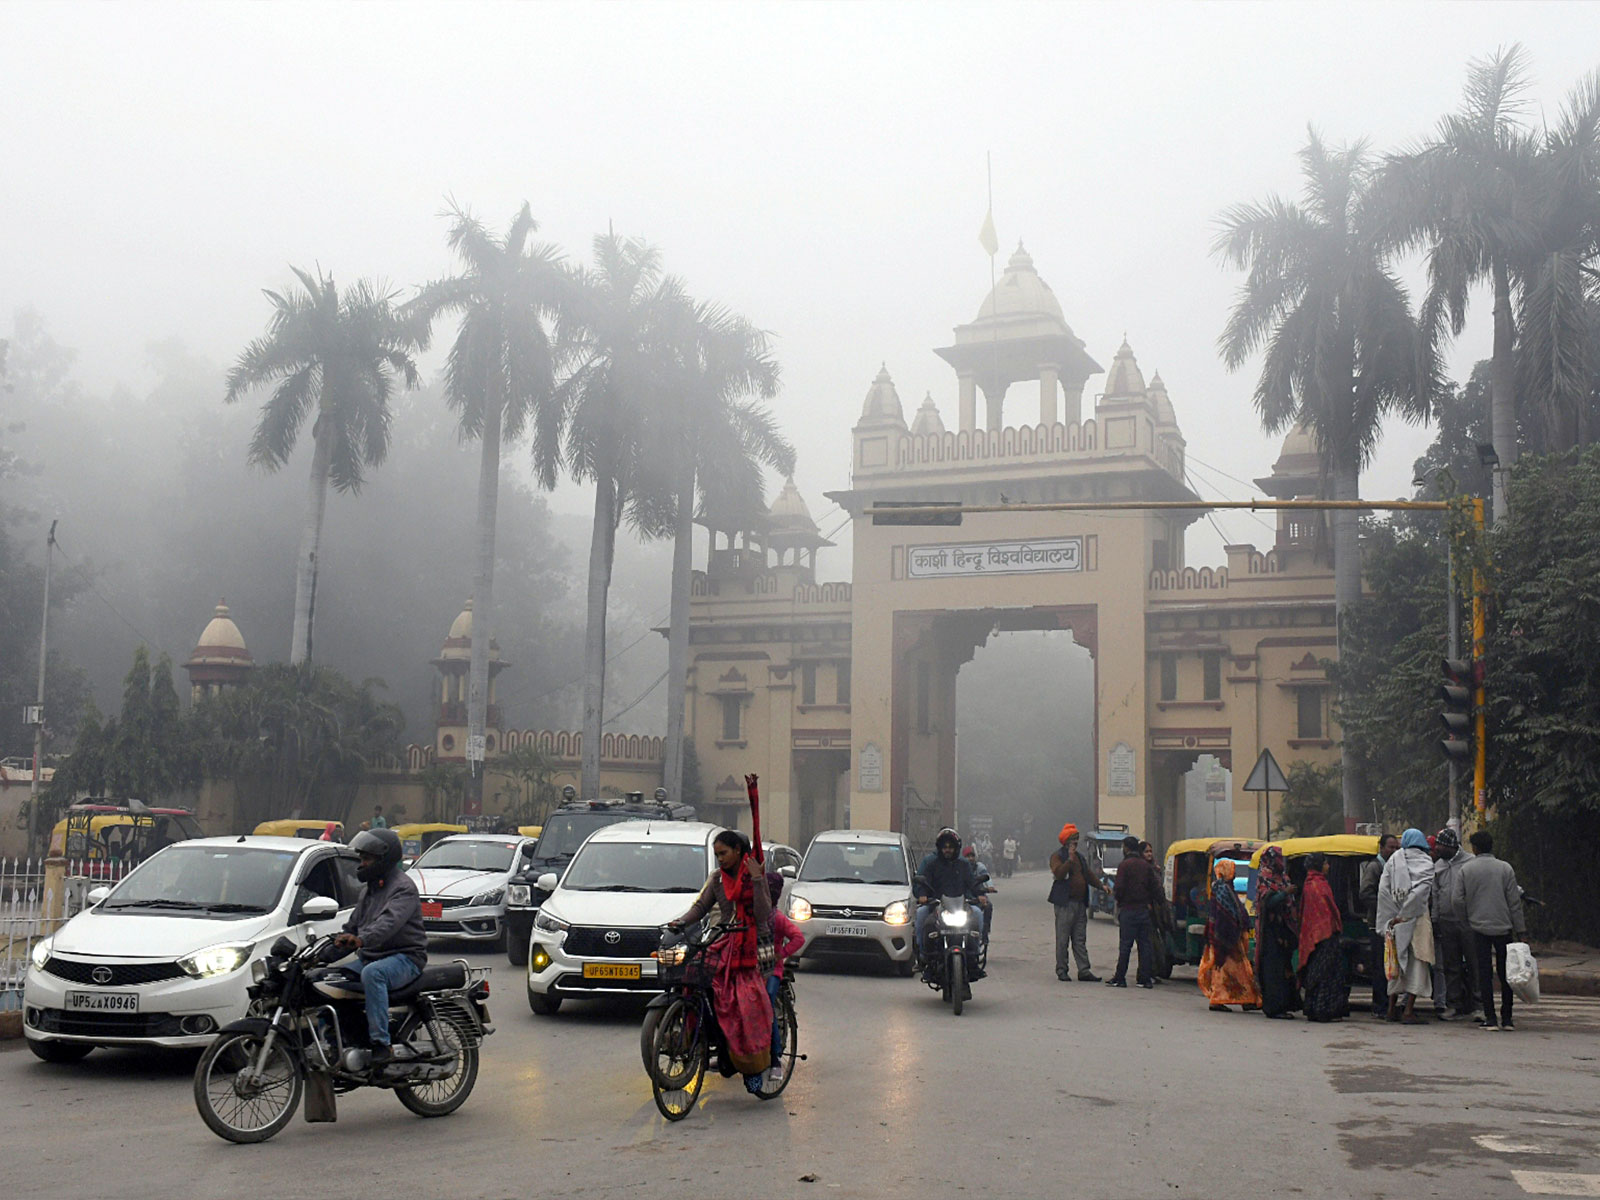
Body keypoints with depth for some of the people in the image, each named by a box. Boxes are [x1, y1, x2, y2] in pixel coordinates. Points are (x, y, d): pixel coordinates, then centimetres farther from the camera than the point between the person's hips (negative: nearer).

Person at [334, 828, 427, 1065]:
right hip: (370, 958, 9)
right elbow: (352, 926, 26)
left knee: (372, 974, -38)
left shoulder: (403, 887, -10)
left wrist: (362, 939, -46)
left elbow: (390, 921, -29)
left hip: (405, 958, -9)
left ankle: (381, 1044, -40)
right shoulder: (369, 890, 21)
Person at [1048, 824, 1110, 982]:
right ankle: (1061, 970, 4)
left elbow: (1089, 874, 19)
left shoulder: (1079, 857, 20)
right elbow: (1059, 873, -19)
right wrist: (1069, 859, -25)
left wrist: (1101, 886, 4)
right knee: (1062, 940, -2)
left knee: (1080, 940, 7)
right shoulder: (1057, 856, -4)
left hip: (1080, 902, 7)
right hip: (1065, 903, -7)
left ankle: (1084, 971, 6)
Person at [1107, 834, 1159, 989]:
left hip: (1128, 910, -5)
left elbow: (1119, 888, -15)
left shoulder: (1124, 865, -9)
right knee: (1145, 944, 7)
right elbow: (1155, 888, 7)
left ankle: (1120, 978, 0)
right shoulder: (1146, 865, 9)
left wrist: (1114, 893, 5)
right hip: (1144, 909, 5)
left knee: (1125, 945, -3)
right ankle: (1145, 979, 6)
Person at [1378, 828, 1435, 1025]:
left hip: (1396, 919, 3)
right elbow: (1421, 891, -16)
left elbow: (1383, 889, -4)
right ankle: (1408, 1010, -5)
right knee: (1416, 962, 0)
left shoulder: (1394, 860, 5)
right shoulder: (1426, 863, -3)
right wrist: (1402, 916, -12)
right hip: (1418, 918, -3)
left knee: (1397, 961, 13)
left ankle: (1393, 1008, 17)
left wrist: (1391, 919, -3)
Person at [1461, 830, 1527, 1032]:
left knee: (1484, 974, 3)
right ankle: (1507, 1019, 9)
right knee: (1505, 974, 8)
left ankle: (1490, 1019, -1)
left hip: (1479, 927, 0)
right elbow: (1514, 903, 0)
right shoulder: (1505, 868, 0)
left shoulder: (1466, 870, 0)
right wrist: (1521, 931, 3)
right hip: (1503, 927, 0)